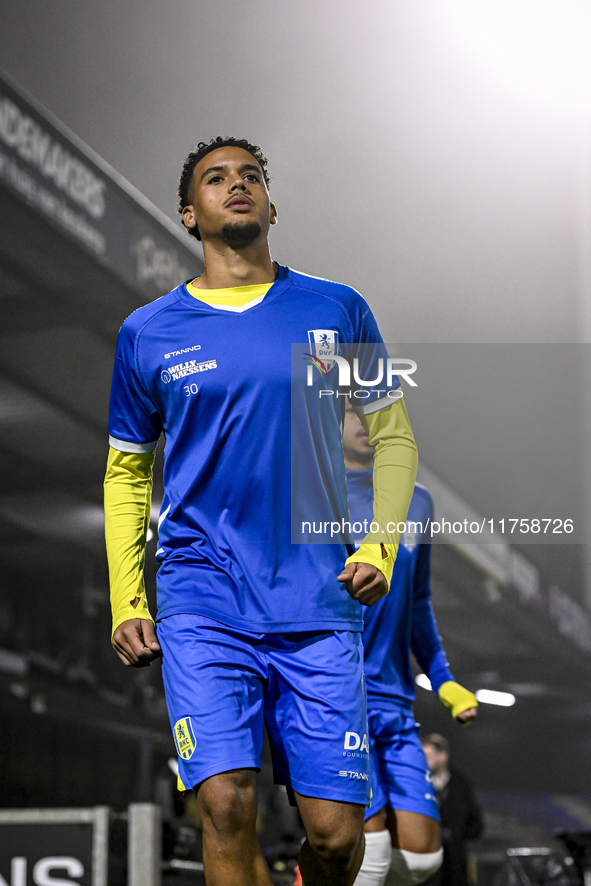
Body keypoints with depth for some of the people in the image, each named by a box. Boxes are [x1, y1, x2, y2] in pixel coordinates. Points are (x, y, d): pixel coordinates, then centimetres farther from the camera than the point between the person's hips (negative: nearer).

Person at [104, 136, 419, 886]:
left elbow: (393, 437, 13)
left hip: (321, 605, 1)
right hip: (202, 602, 0)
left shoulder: (338, 310, 7)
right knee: (227, 805, -14)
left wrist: (378, 549, -2)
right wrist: (126, 607, 7)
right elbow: (126, 472, 15)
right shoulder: (147, 332, 7)